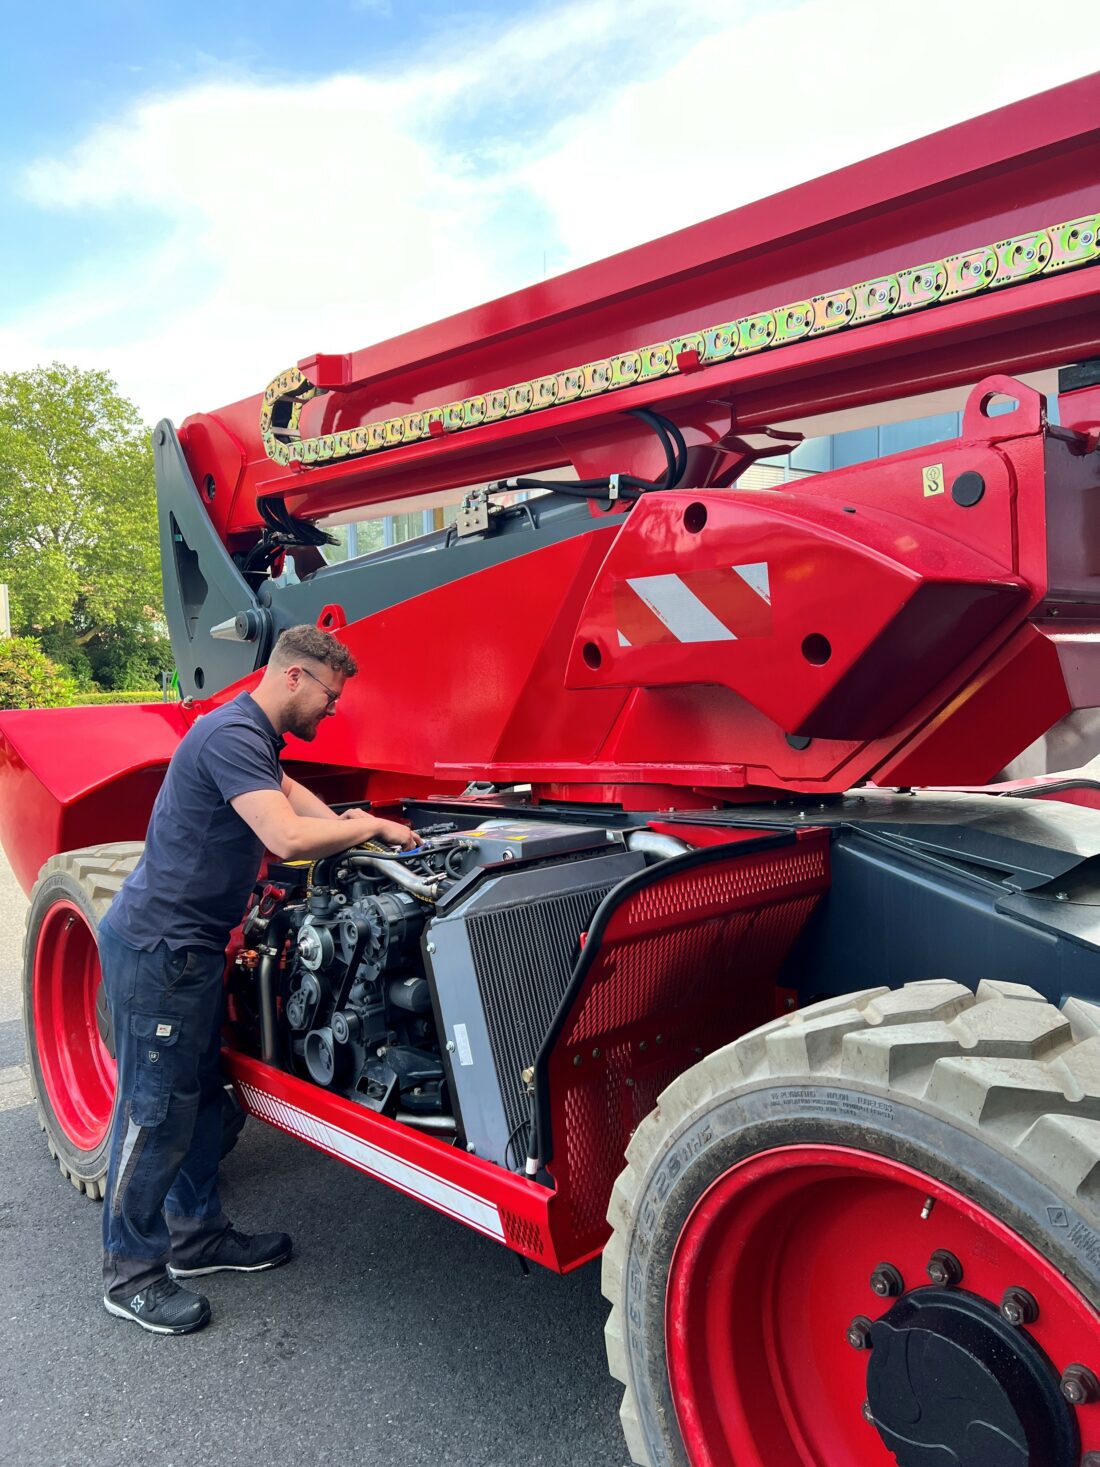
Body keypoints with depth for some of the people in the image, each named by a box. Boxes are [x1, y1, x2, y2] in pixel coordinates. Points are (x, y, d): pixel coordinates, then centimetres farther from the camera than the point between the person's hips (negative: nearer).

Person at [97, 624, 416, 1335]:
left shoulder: (253, 736, 11)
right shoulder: (232, 735, -23)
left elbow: (284, 787, 31)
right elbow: (287, 837, -33)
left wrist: (337, 822, 14)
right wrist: (373, 827, -19)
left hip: (191, 943, 10)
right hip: (156, 945, -10)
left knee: (201, 1090, 18)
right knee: (156, 1108, 1)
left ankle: (197, 1231, 33)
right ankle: (131, 1273, 17)